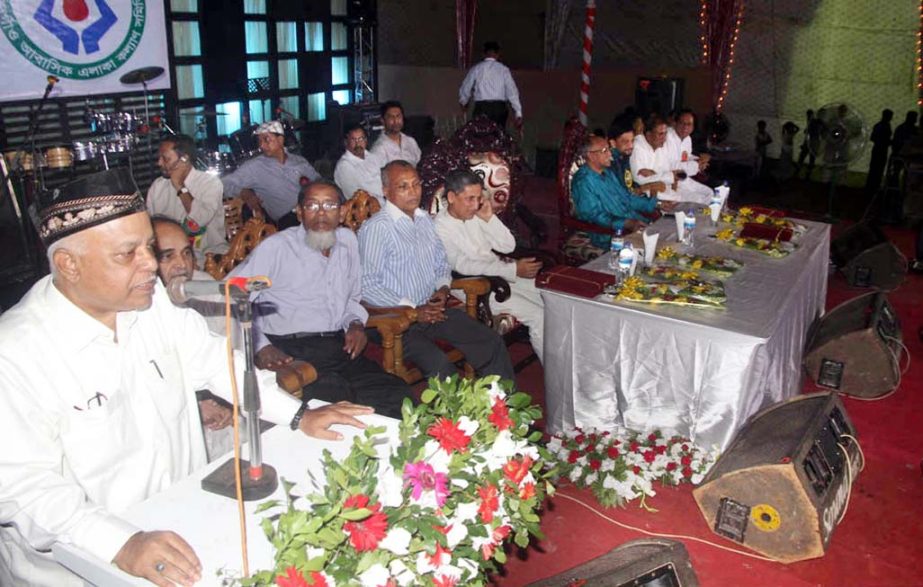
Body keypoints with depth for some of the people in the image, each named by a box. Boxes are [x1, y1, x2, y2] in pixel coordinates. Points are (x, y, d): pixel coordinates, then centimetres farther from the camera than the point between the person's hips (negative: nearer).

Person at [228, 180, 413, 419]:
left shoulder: (348, 241, 16)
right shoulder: (276, 247, -1)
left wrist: (356, 323, 9)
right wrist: (260, 345, -17)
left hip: (340, 347, 5)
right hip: (290, 353, -5)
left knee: (398, 397, -17)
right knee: (339, 399, -33)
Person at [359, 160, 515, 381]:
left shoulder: (425, 220, 14)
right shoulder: (376, 228, -11)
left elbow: (442, 264, 25)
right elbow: (367, 286, -17)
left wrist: (443, 288, 3)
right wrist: (413, 310, -17)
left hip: (433, 309, 7)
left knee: (492, 342, -3)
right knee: (438, 363, -31)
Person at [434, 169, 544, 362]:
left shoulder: (477, 215, 5)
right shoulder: (440, 228, -15)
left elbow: (508, 246, 5)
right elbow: (464, 266, -25)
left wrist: (490, 218, -10)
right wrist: (513, 270, -27)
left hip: (501, 274, 7)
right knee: (538, 316, -20)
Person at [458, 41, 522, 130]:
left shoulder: (475, 69, 6)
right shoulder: (503, 69, 3)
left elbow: (465, 89, 14)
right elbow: (512, 92, -2)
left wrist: (463, 103, 35)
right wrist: (518, 114, -1)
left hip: (481, 107, 0)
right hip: (499, 107, 0)